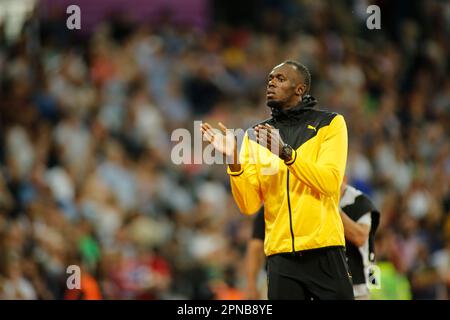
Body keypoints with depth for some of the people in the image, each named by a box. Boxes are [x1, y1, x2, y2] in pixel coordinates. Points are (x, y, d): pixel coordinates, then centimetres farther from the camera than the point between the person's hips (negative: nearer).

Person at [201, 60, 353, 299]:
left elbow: (329, 181, -11)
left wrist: (286, 152, -21)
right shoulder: (256, 135, 13)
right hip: (280, 254, 2)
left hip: (324, 252, -2)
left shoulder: (330, 124, 5)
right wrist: (233, 162, -10)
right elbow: (250, 205, 4)